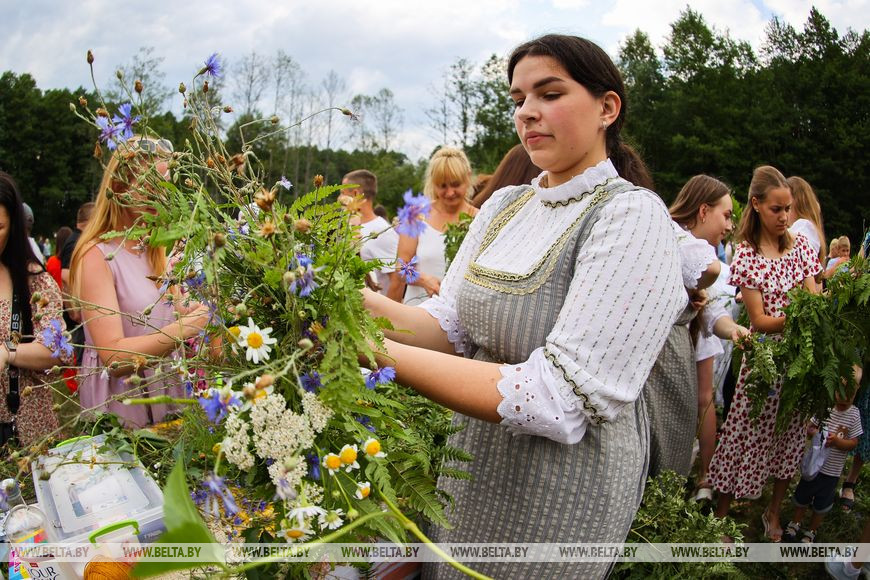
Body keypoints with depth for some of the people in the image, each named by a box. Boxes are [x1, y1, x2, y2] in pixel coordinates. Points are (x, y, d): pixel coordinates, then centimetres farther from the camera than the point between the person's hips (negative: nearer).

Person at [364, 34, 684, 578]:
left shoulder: (633, 215, -20)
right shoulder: (503, 205, 4)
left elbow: (558, 402, -28)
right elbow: (449, 324, -2)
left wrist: (382, 354, -33)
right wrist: (363, 304, -21)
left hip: (560, 498, -6)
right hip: (472, 465, 6)